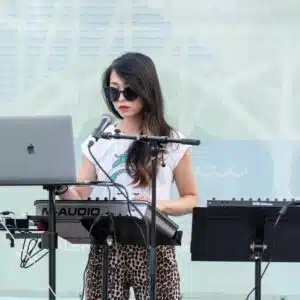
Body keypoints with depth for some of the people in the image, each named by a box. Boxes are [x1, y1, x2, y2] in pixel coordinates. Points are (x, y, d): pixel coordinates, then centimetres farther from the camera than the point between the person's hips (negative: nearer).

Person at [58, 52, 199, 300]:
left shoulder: (172, 142, 3)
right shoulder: (98, 141, 9)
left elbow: (191, 199, 8)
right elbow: (80, 201, 8)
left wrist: (161, 205, -12)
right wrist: (61, 188, -14)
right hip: (106, 249, 2)